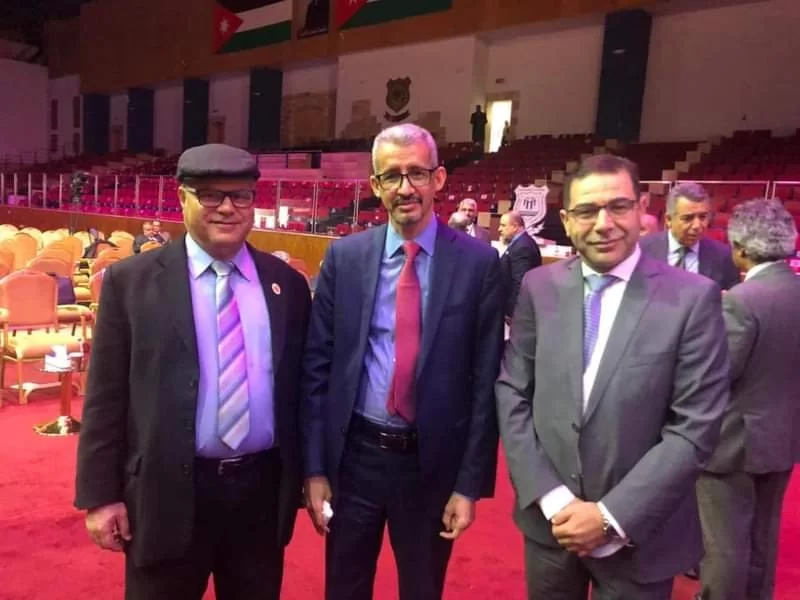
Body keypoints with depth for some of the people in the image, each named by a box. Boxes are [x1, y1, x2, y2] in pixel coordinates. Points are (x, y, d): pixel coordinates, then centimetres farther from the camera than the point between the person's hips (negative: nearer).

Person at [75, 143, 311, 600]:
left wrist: (304, 476, 8)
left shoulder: (287, 283, 3)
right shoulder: (131, 280, -4)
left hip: (262, 489, 3)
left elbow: (299, 387, 7)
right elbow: (106, 397, -3)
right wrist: (100, 496, -5)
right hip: (167, 494, -2)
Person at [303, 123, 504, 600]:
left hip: (434, 462, -1)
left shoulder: (479, 262, -8)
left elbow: (486, 380, -7)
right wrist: (315, 466, -2)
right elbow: (318, 365, -1)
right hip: (354, 456, 2)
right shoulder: (345, 256, -3)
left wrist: (471, 483, -6)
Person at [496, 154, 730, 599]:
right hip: (549, 521, 3)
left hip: (640, 534, -2)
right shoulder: (539, 287, -3)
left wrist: (612, 516, -14)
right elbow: (512, 394, -2)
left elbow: (695, 429, -12)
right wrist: (551, 498, -10)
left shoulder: (693, 298, -11)